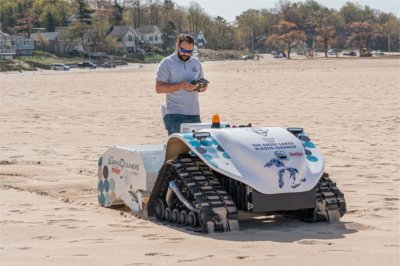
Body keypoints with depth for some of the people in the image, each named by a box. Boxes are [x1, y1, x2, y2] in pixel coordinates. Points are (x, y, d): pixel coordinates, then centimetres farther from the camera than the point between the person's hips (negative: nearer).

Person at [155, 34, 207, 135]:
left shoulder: (196, 63, 14)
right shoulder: (167, 63, -2)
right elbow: (159, 88, -8)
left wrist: (203, 87, -2)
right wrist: (181, 86, -19)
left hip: (194, 114, 5)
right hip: (174, 115, -5)